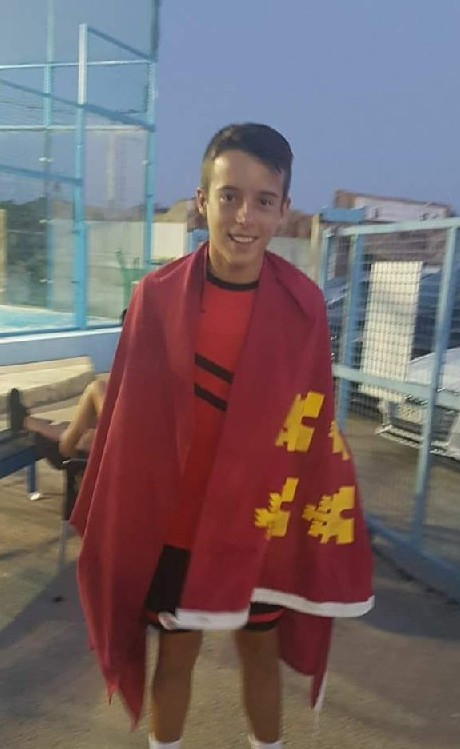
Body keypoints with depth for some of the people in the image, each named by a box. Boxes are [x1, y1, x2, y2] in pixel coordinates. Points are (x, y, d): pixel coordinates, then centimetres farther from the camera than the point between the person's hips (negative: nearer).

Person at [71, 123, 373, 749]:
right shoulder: (157, 297, -13)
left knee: (262, 653, 22)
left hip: (263, 525, 1)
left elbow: (315, 424, -5)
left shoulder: (303, 305, -11)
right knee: (176, 654, 20)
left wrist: (315, 527, 1)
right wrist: (113, 521, 0)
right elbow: (128, 418, -7)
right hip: (173, 524, 0)